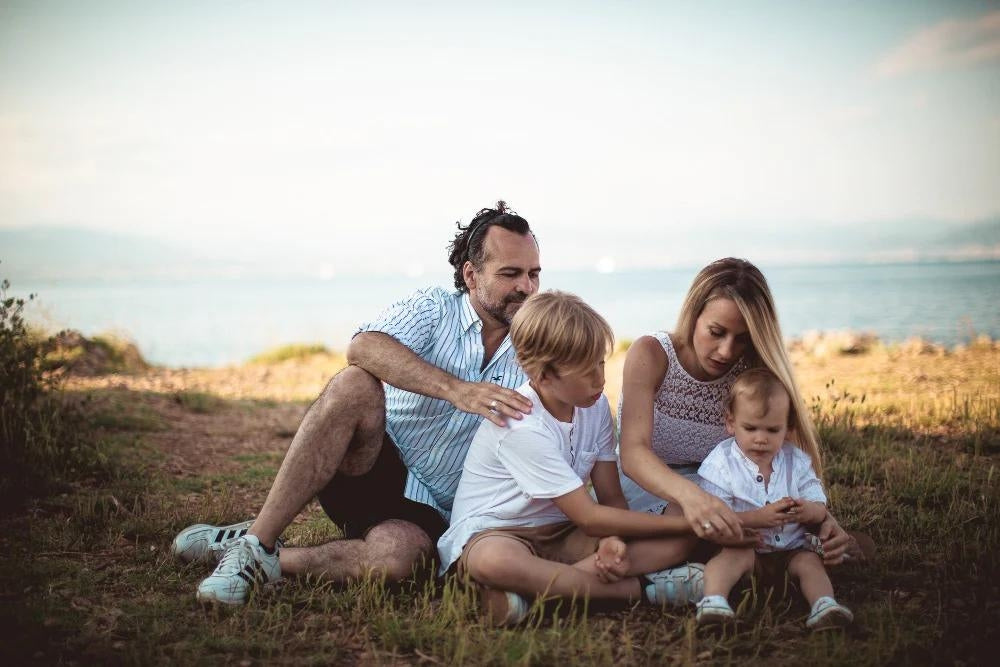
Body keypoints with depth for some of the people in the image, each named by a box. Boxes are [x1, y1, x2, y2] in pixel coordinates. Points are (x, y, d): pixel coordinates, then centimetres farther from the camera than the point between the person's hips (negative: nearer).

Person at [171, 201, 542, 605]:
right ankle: (257, 541, -28)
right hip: (377, 469, -1)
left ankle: (268, 561, -15)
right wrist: (456, 390, -35)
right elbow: (364, 348, -24)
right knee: (355, 384, -32)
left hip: (429, 512, 1)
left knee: (393, 556, -36)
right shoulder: (434, 309, -1)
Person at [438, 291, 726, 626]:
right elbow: (590, 519, -22)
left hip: (560, 535, 7)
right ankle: (641, 588, -28)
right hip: (491, 534, -6)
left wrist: (613, 540, -24)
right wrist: (690, 522, -20)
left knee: (674, 544, -15)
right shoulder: (521, 428, -24)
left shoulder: (595, 404, -1)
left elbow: (611, 496, 2)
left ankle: (539, 585, -27)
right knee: (494, 560, -46)